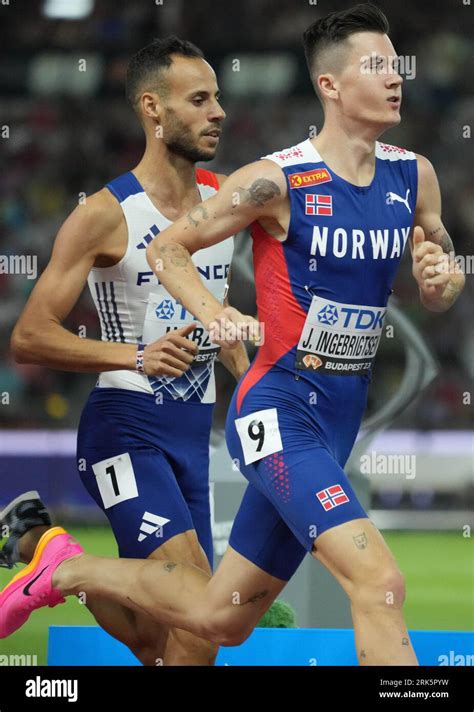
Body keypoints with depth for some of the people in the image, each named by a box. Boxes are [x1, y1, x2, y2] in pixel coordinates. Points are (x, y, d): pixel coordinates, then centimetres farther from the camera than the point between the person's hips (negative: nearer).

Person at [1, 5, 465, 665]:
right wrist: (216, 314, -18)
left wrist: (442, 279, -5)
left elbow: (438, 292, 18)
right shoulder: (278, 180, -12)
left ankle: (68, 570, 36)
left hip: (341, 419, 7)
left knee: (220, 617, 16)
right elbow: (166, 248, 0)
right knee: (379, 581, -25)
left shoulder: (414, 176, 5)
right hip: (280, 410, -7)